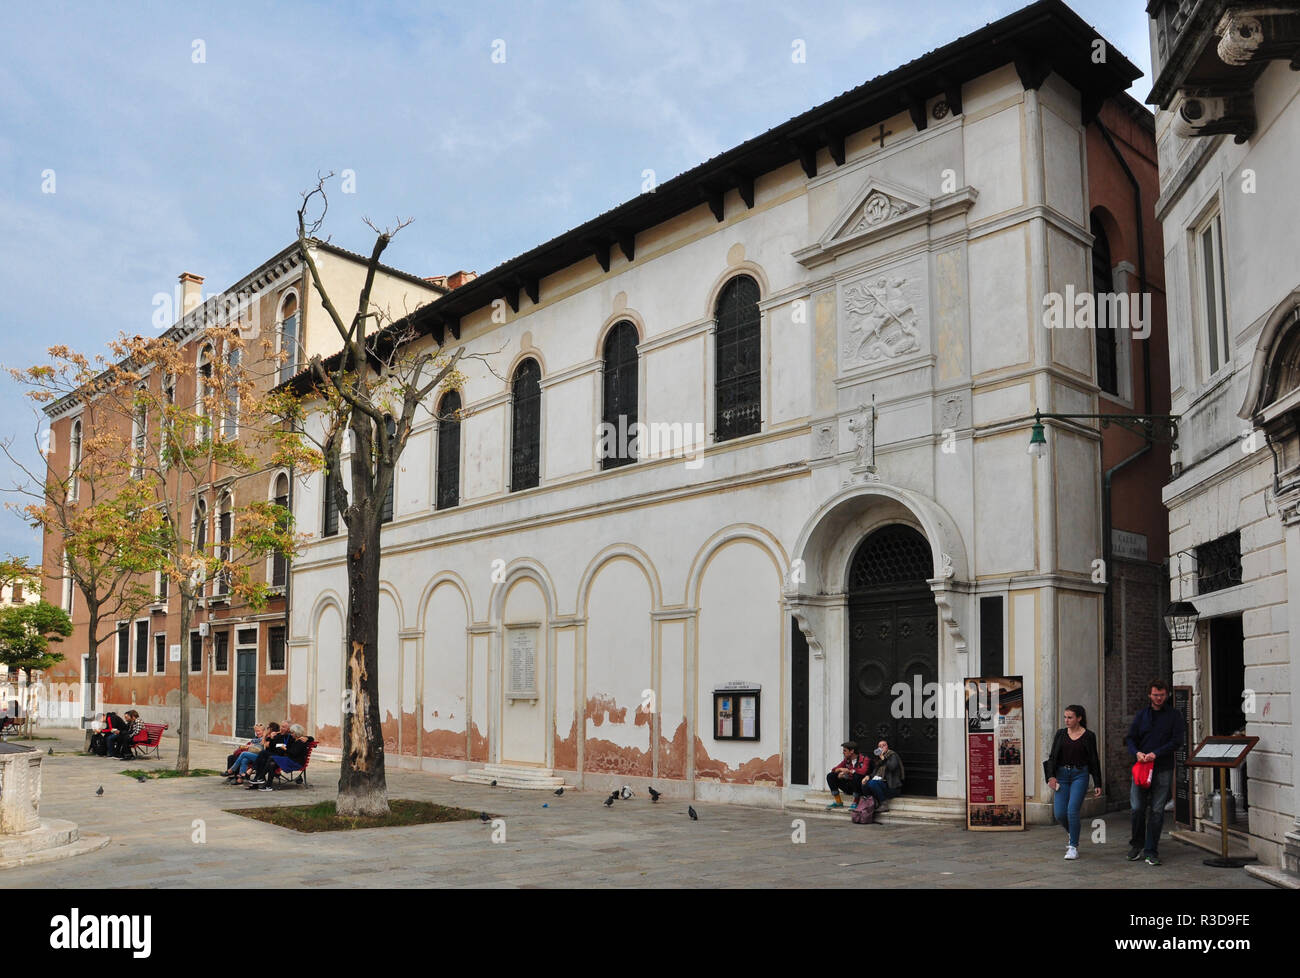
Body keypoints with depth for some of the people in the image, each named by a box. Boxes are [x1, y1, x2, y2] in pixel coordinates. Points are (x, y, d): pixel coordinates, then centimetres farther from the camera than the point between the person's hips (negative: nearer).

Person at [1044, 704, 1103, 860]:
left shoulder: (1088, 736, 1)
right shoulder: (1061, 734, 8)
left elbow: (1094, 761, 4)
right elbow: (1053, 756, 5)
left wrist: (1098, 785, 3)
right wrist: (1051, 776, -9)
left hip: (1080, 775, -3)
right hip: (1062, 775, 3)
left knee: (1072, 810, -14)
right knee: (1059, 813, -2)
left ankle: (1073, 846, 1)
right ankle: (1072, 833, 30)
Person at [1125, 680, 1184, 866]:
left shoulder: (1174, 716, 3)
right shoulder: (1142, 714, 11)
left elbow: (1177, 741, -5)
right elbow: (1130, 738, 11)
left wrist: (1156, 754, -16)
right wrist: (1136, 753, -10)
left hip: (1163, 769, -2)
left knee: (1157, 810, -1)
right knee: (1137, 808, -2)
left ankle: (1151, 851, 6)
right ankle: (1137, 844, 18)